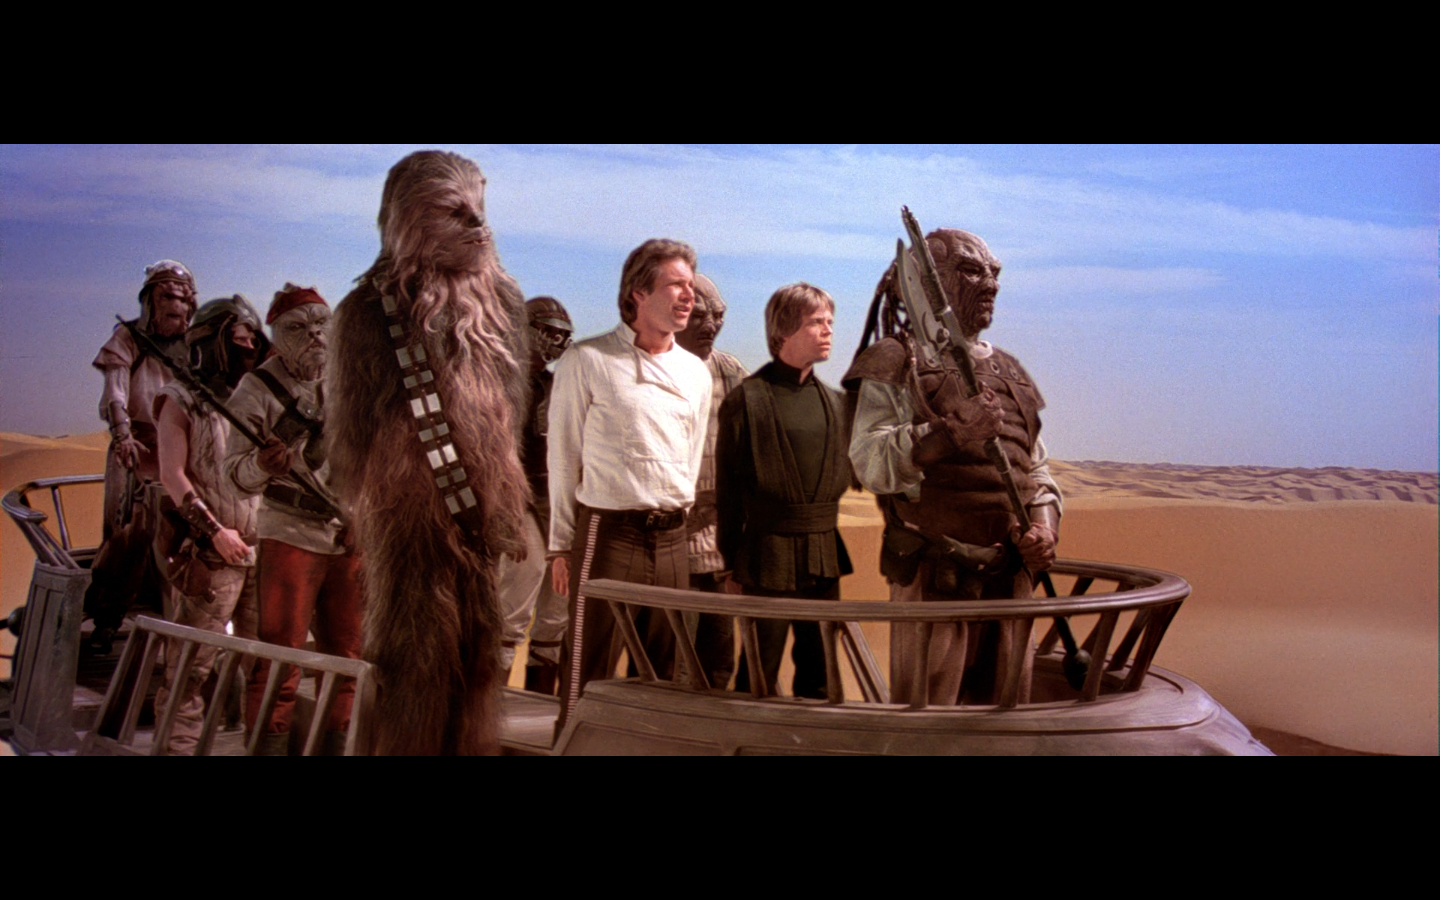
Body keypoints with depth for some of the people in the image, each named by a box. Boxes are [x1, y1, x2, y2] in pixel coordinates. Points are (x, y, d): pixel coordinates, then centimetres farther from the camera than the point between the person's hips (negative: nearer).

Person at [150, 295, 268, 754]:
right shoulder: (182, 401, 1)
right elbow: (173, 476, -7)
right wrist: (215, 531, -15)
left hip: (262, 549, 5)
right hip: (210, 555, -5)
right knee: (191, 664, -3)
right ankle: (180, 745, 6)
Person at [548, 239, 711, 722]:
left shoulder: (695, 372, 11)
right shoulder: (588, 361, -4)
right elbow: (564, 456, -1)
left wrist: (675, 522, 16)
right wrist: (561, 545, 0)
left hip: (672, 537, 5)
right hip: (609, 532, -5)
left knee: (660, 672, 11)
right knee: (589, 671, -1)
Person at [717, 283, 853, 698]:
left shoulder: (835, 402, 9)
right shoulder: (747, 399, -6)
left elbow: (845, 471, 15)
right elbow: (728, 486, -5)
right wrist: (732, 558, -5)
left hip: (825, 555, 5)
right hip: (769, 553, -5)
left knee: (819, 675, 13)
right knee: (759, 675, 3)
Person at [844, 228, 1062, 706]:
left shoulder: (1009, 372, 17)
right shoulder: (894, 366, -3)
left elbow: (1036, 468, 21)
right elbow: (871, 462, -16)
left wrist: (1045, 526, 2)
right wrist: (951, 435, -29)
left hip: (1009, 575, 6)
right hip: (935, 577, -6)